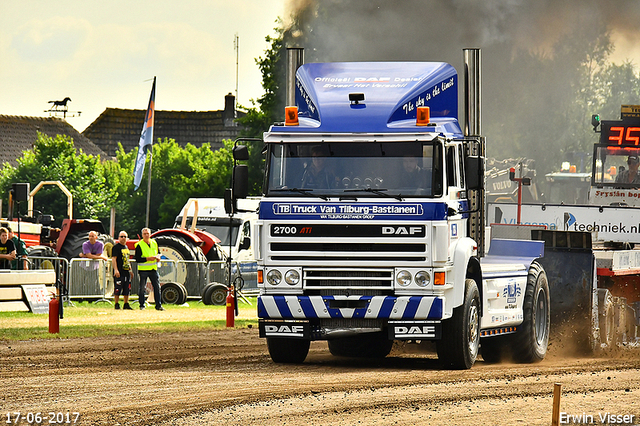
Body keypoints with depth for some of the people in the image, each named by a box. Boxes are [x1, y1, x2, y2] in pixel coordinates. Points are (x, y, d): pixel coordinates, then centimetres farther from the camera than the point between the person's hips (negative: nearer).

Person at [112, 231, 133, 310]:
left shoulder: (126, 247, 19)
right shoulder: (116, 247, -6)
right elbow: (113, 259, -14)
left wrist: (130, 270, 24)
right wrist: (116, 270, -24)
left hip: (127, 271, 8)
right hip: (119, 272, -8)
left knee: (127, 289, 9)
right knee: (118, 289, -6)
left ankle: (126, 305, 15)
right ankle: (117, 304, -1)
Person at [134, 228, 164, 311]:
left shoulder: (154, 243, 10)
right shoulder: (139, 245, -7)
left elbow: (158, 252, 23)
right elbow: (137, 259, -12)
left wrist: (158, 257, 0)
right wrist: (148, 259, -21)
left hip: (153, 269, 5)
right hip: (143, 269, -5)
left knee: (157, 287, 2)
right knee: (142, 288, 1)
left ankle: (158, 305, 7)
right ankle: (142, 305, 11)